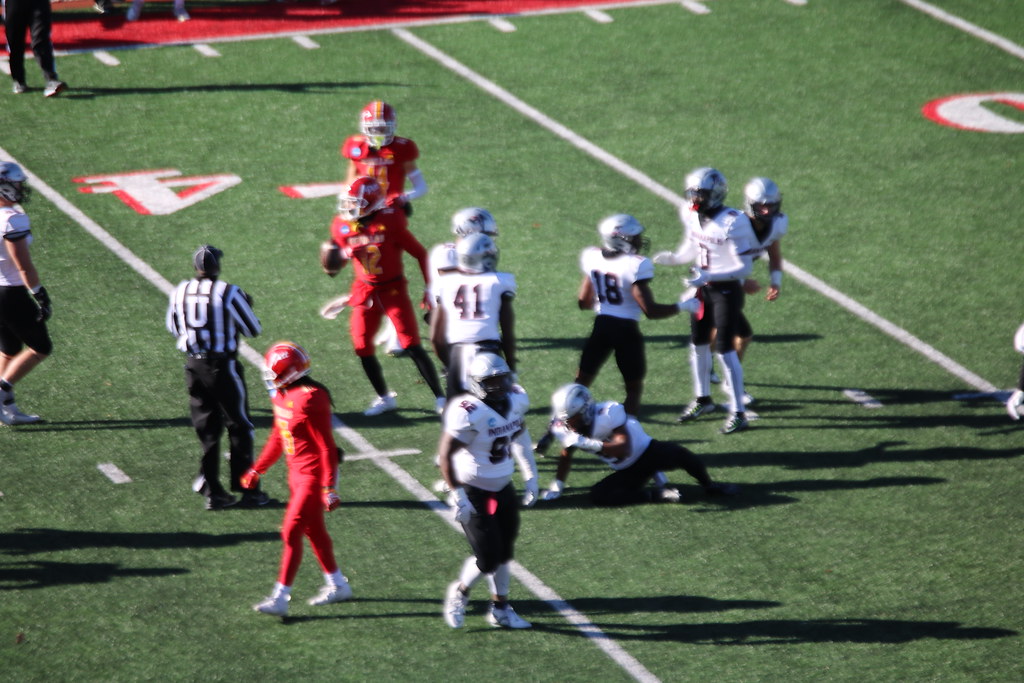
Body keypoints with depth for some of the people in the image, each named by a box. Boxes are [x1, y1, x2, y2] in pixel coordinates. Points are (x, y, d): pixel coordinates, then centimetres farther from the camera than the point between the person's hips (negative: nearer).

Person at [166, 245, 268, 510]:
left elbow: (173, 328, 15)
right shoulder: (228, 293, -14)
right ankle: (248, 489, 12)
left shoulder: (181, 292, 0)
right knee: (239, 427, 9)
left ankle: (212, 491, 14)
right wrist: (246, 306, 14)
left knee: (207, 429, 13)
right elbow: (253, 329, -5)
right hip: (222, 366, -4)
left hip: (194, 366, 4)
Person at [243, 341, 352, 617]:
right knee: (313, 530, 18)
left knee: (291, 532, -9)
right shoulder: (282, 396, 5)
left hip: (314, 475, -10)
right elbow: (278, 438, 19)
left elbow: (327, 447, -22)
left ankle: (280, 597, -5)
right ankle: (337, 585, 33)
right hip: (297, 472, 10)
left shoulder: (310, 400, -24)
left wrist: (330, 488, -22)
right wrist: (257, 470, 23)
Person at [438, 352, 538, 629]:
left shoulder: (516, 400, -4)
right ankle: (460, 592, 22)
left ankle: (500, 608, 31)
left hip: (502, 489, 7)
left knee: (504, 554, 14)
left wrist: (531, 477, 14)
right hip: (474, 492, -7)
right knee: (488, 559, -6)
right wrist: (458, 496, -21)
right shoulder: (469, 413, -26)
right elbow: (446, 453, -21)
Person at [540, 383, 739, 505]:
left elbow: (624, 448, -34)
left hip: (647, 452, -5)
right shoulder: (564, 430, -8)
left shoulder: (607, 414, -28)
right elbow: (566, 456, 12)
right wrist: (557, 486, 10)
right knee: (598, 495, -21)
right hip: (627, 473, 5)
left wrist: (589, 443, -42)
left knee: (677, 454, -34)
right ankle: (656, 494, -14)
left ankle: (710, 486, -5)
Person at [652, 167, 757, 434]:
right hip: (702, 288, 7)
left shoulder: (733, 223, -24)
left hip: (726, 290, -7)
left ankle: (738, 413, 2)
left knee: (725, 350, -7)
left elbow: (745, 267, -22)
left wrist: (708, 276, -30)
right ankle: (703, 399, 36)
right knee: (698, 345, 17)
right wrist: (673, 258, -7)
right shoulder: (691, 215, -2)